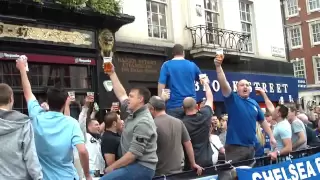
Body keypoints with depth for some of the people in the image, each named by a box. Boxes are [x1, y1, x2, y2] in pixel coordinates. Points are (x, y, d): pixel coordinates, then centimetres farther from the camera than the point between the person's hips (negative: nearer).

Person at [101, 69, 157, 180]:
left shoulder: (143, 122, -20)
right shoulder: (134, 112, 7)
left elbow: (133, 153, -22)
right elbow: (121, 95, 19)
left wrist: (112, 167, -13)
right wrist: (112, 74, 21)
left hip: (142, 167, -9)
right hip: (135, 164, 9)